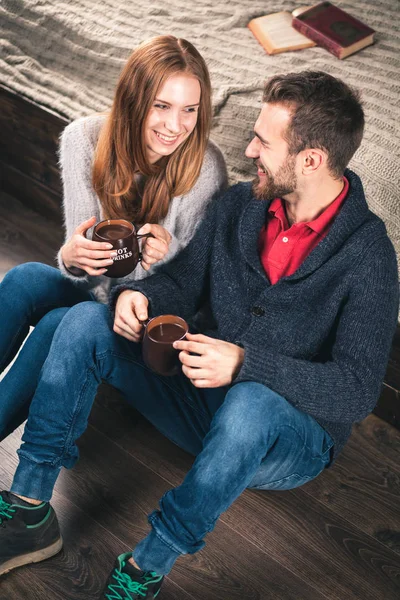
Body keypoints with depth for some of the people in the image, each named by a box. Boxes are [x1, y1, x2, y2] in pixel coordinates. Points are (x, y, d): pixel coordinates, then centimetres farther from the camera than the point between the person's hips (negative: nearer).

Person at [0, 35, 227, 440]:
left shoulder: (205, 167, -21)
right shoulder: (84, 139, -14)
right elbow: (81, 241, -11)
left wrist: (166, 251, -36)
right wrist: (72, 257, -36)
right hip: (95, 287, 3)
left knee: (58, 324, -30)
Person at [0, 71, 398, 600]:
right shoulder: (240, 205, -1)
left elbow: (357, 390, -23)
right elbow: (181, 283, 9)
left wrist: (246, 364, -36)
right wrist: (140, 295, -15)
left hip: (294, 439, -5)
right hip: (203, 396, 6)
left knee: (250, 403, -42)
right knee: (87, 321, -10)